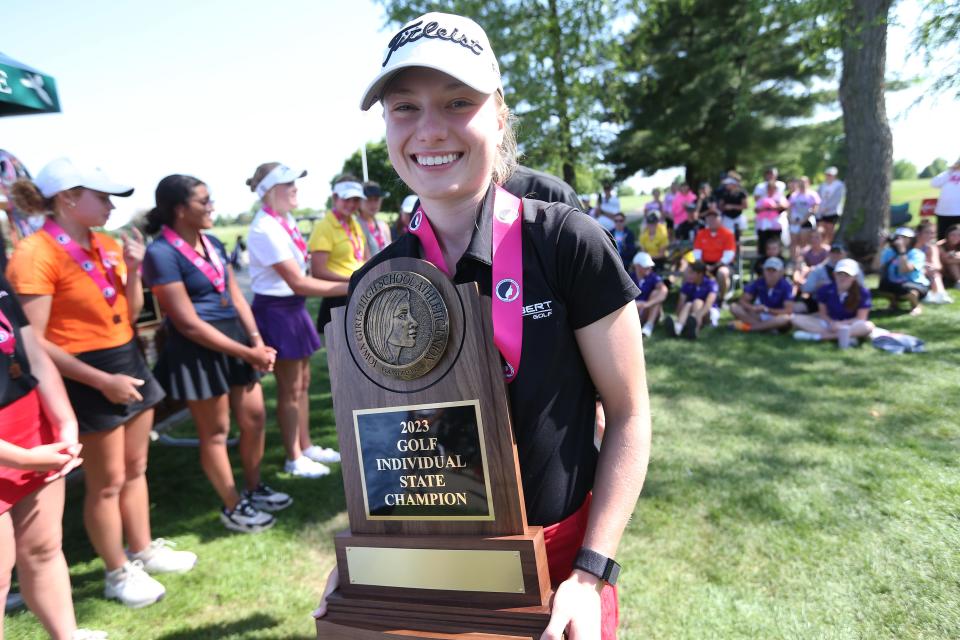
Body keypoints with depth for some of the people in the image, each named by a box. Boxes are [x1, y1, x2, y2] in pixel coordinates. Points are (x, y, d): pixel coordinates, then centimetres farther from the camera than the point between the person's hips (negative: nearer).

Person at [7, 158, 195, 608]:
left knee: (135, 469, 18)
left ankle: (143, 550, 36)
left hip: (129, 361, 7)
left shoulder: (108, 246, 5)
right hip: (88, 378, -7)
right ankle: (118, 573, 26)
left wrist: (133, 270, -4)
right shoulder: (35, 254, -16)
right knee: (107, 481, 7)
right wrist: (102, 380, -22)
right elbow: (33, 342, -19)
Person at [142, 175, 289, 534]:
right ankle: (232, 508, 25)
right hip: (199, 351, -8)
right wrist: (247, 353, -17)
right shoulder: (162, 253, -17)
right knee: (215, 432, 8)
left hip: (237, 339, 8)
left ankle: (253, 489, 35)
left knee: (255, 418, 14)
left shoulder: (212, 244, 8)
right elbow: (188, 324, -19)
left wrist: (256, 341, -4)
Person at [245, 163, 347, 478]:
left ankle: (306, 446, 32)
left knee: (303, 382, 17)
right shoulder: (265, 229, -21)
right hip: (276, 311, -9)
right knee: (290, 388, 3)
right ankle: (294, 458, 19)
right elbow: (297, 282, -24)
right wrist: (348, 288, -23)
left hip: (293, 308, 9)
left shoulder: (286, 220, 7)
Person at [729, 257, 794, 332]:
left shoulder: (786, 286, -16)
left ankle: (748, 326, -30)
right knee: (734, 307, -17)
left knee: (786, 318, -40)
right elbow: (742, 301, -9)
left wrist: (766, 310, -31)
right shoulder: (758, 283, -7)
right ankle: (767, 327, -28)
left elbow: (789, 311, -23)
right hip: (760, 316, 3)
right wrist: (753, 308, -31)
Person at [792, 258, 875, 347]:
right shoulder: (825, 290, -6)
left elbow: (861, 318, -10)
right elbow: (822, 313, 1)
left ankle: (818, 335, -38)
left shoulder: (862, 292, -10)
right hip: (829, 323, 2)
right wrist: (831, 322, -20)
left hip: (851, 325, -1)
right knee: (797, 319, -20)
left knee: (868, 326, -37)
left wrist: (841, 323, -24)